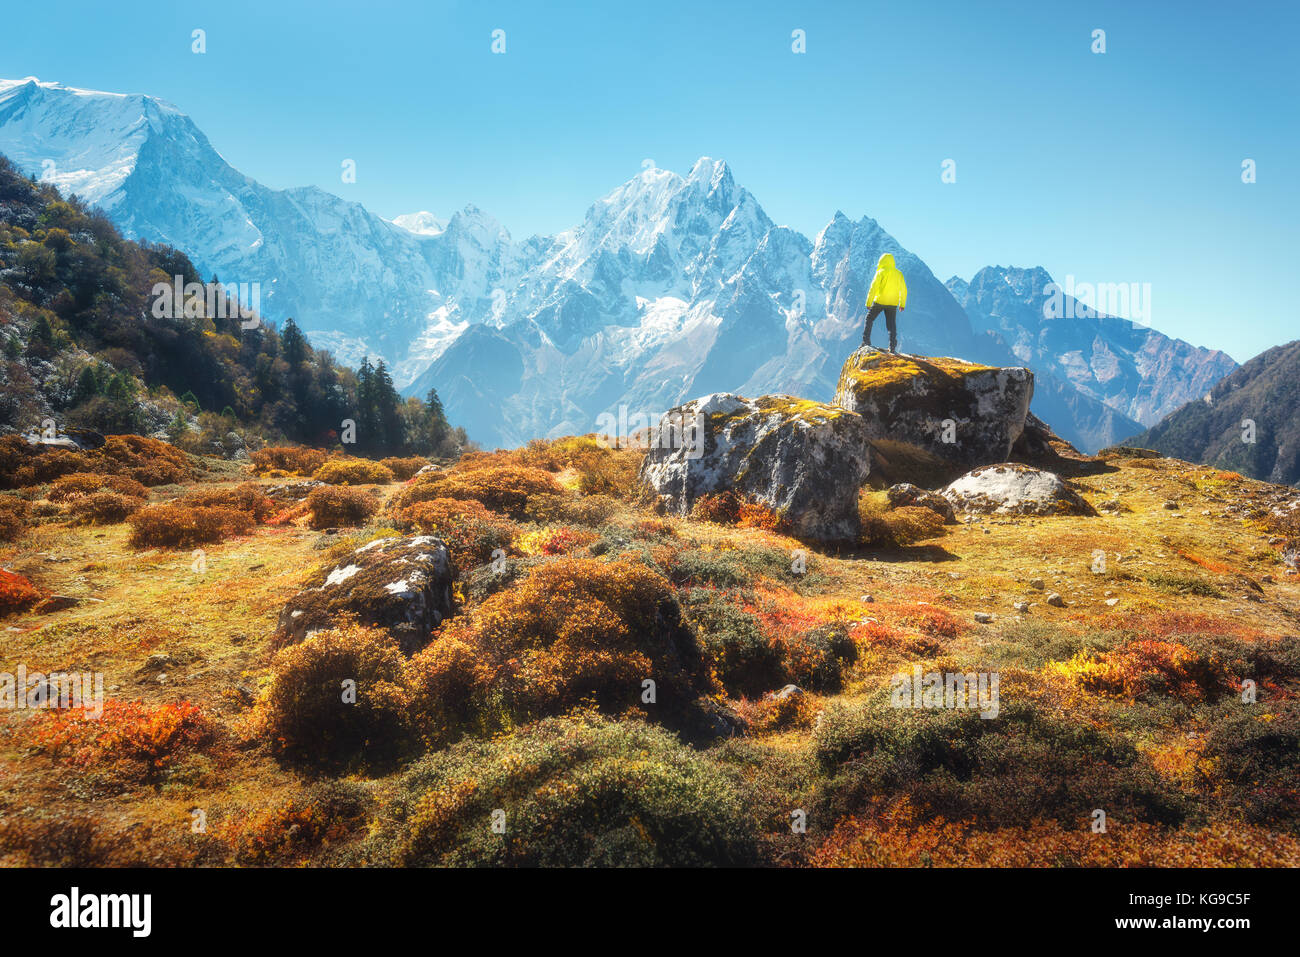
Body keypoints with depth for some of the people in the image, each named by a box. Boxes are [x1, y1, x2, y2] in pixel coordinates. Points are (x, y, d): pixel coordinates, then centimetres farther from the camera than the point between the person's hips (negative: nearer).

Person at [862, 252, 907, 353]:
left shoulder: (881, 272, -5)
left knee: (869, 319, 13)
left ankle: (866, 340, 6)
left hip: (879, 301, -3)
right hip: (893, 304, 3)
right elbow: (903, 290, 13)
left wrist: (868, 302, -6)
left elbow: (873, 288, -9)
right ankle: (892, 346, -3)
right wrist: (902, 304, 21)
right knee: (892, 324, 5)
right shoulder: (899, 274, 8)